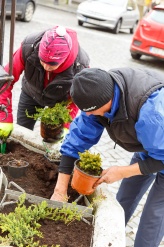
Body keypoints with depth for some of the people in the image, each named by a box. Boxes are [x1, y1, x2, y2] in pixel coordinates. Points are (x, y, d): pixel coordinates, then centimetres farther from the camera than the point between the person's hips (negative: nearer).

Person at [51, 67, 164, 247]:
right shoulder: (100, 93, -22)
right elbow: (77, 138, -18)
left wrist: (122, 172, -27)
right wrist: (60, 190, -18)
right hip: (149, 145, 6)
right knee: (123, 200, 15)